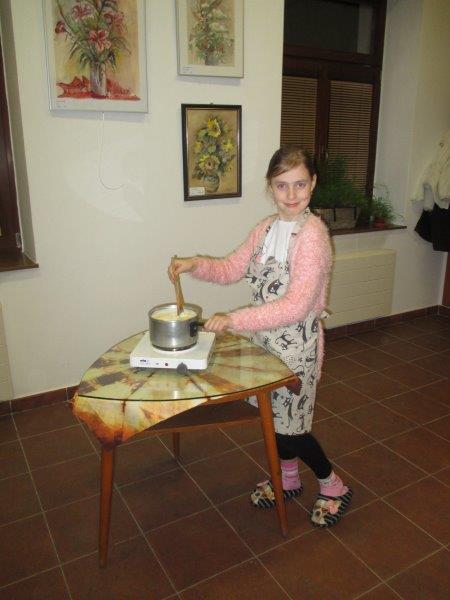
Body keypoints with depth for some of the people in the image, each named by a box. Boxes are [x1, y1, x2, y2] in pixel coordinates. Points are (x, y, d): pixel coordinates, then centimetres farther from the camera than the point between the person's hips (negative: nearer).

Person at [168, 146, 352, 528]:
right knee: (273, 416, 20)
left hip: (297, 344, -7)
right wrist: (194, 264, -9)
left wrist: (234, 320, -29)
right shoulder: (266, 228, 3)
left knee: (289, 427, 6)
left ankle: (334, 488, 33)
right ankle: (288, 479, 46)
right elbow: (232, 269, 10)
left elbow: (297, 306, -28)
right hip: (265, 338, 7)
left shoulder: (312, 234, -21)